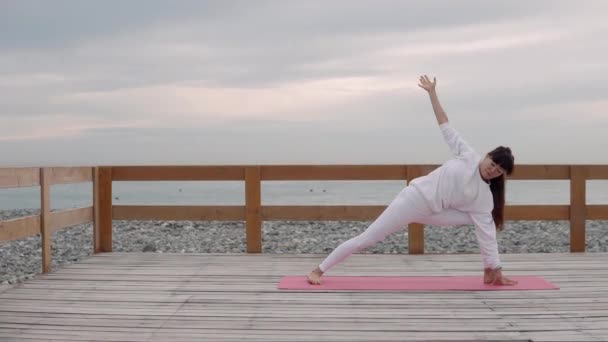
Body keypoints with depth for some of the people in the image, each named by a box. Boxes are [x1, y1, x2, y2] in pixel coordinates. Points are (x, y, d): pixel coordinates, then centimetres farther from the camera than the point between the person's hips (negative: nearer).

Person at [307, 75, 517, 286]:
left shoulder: (484, 197, -4)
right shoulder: (469, 157, -10)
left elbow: (487, 234, -2)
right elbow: (445, 126, -6)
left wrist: (497, 270, -4)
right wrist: (432, 93, -9)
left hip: (431, 212, 4)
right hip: (415, 197, -4)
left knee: (478, 221, -13)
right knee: (366, 239, -7)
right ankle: (319, 270, 5)